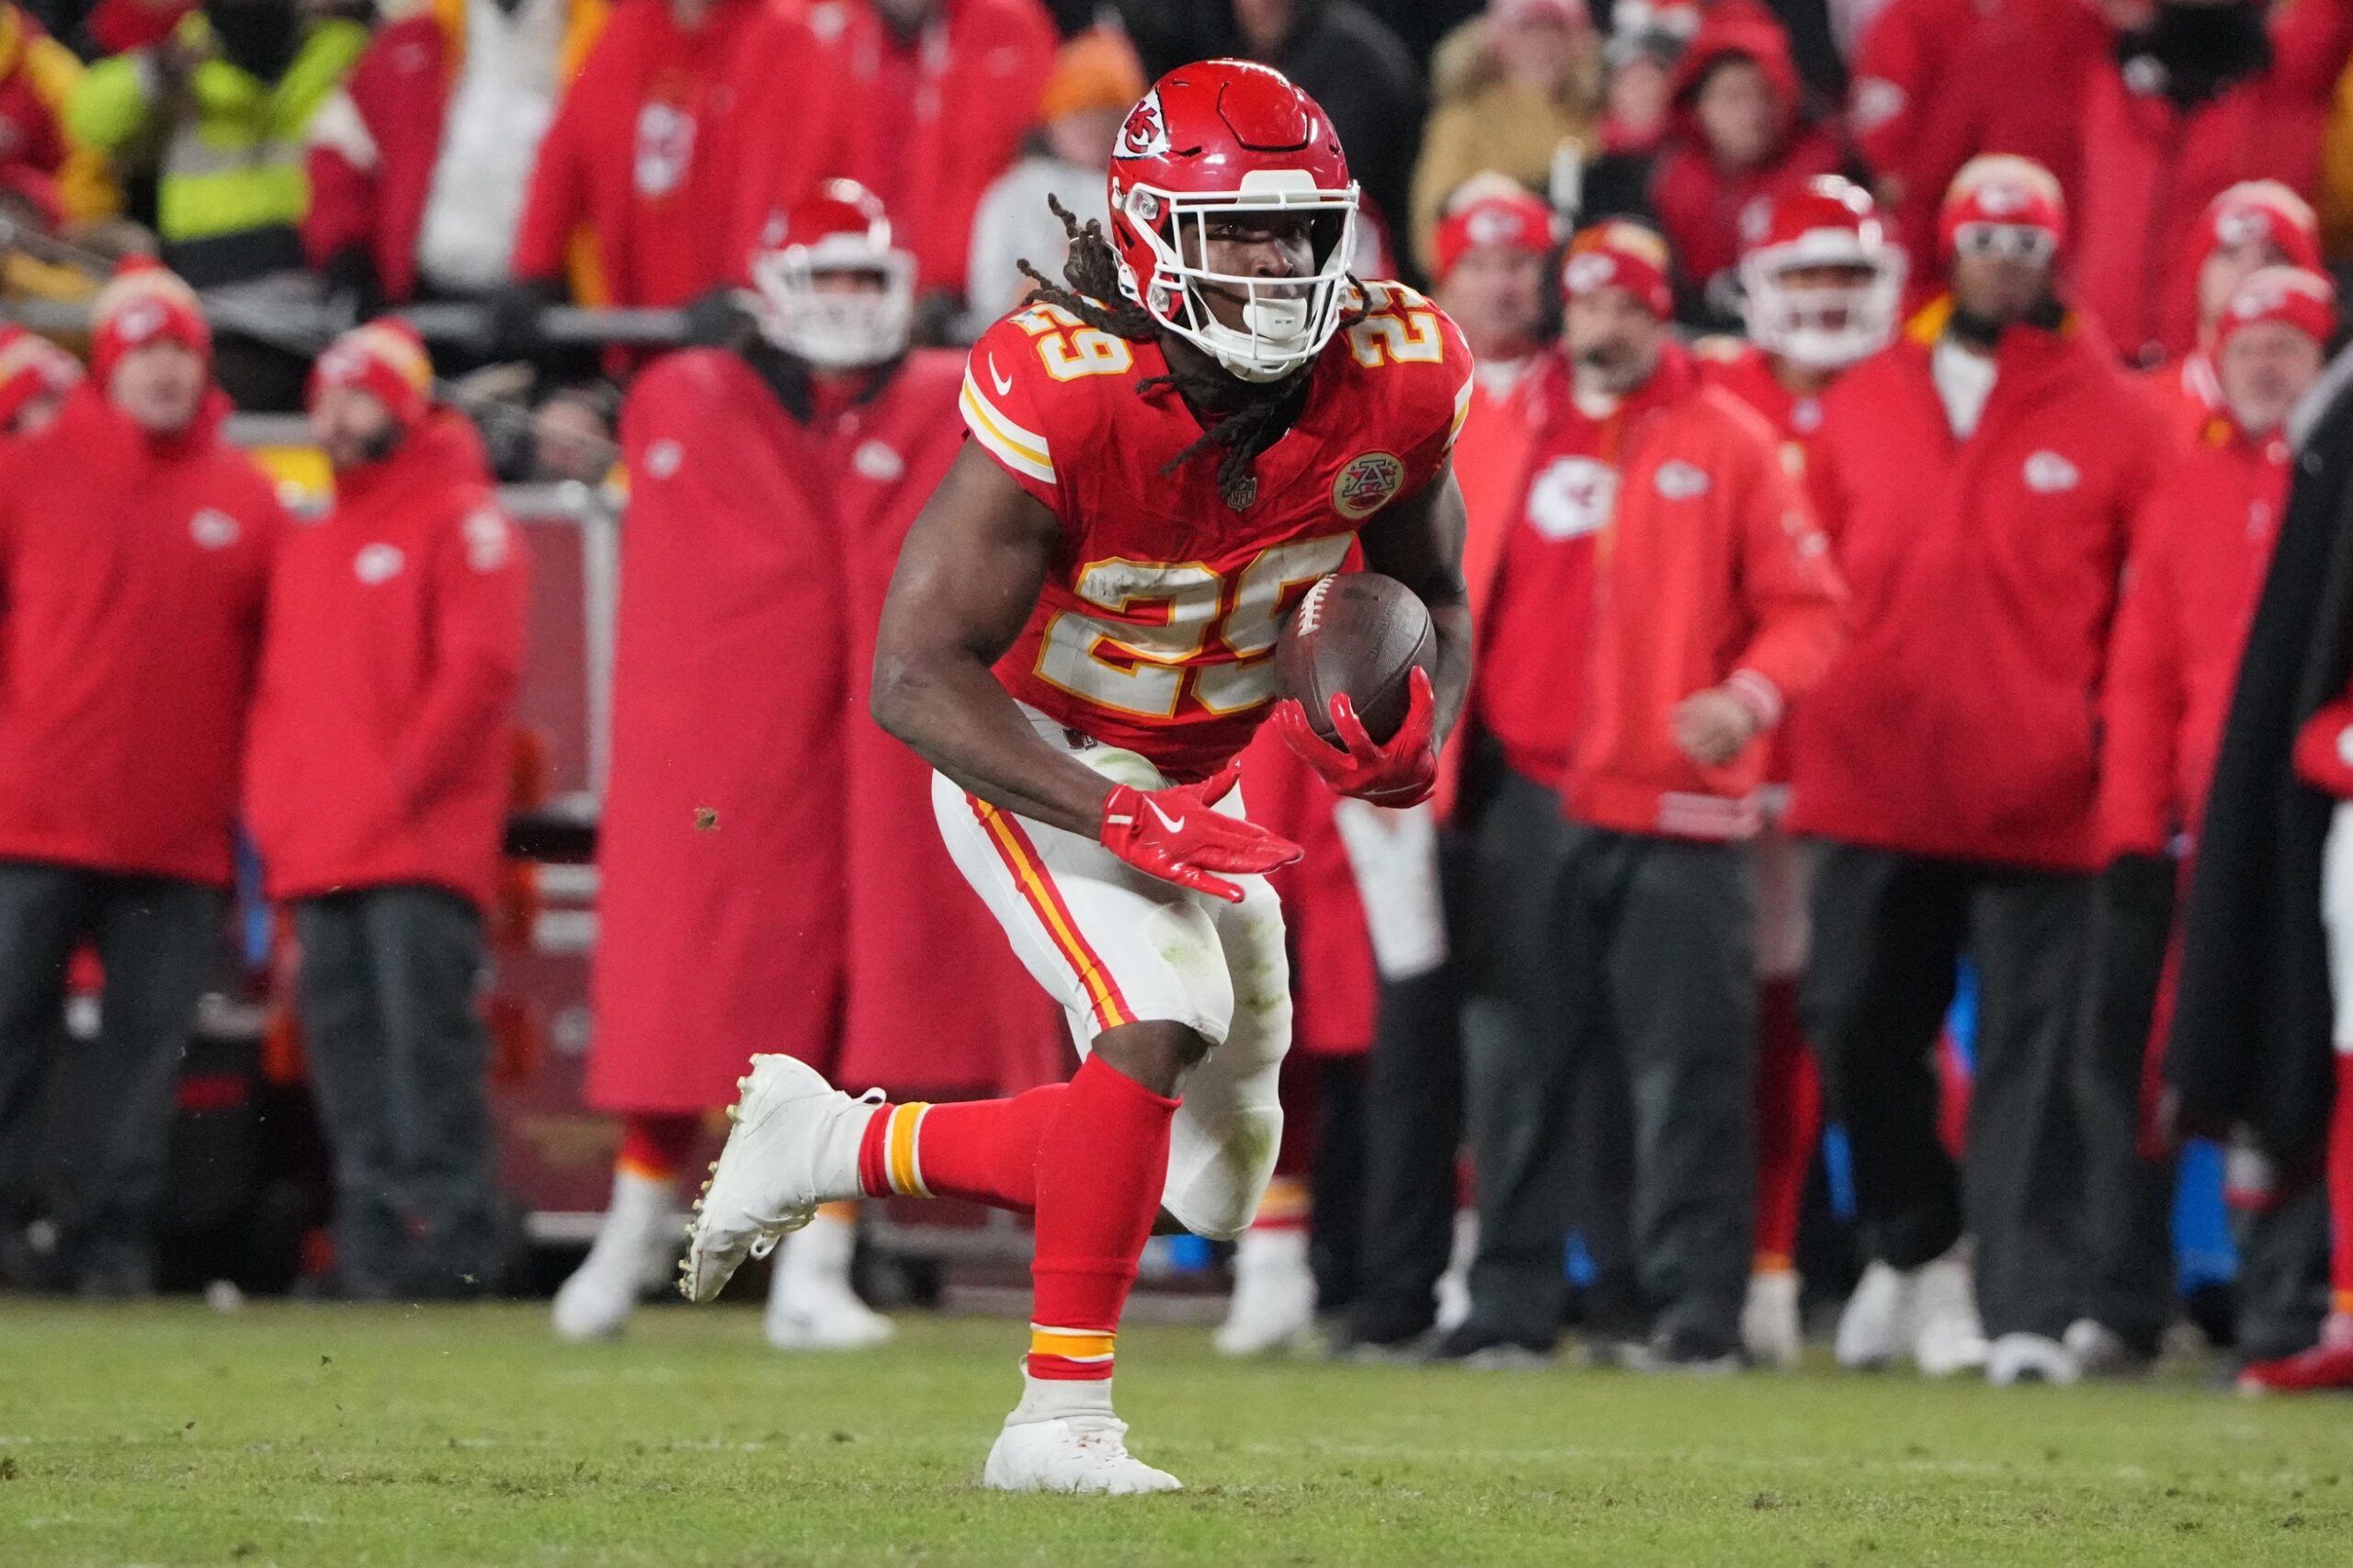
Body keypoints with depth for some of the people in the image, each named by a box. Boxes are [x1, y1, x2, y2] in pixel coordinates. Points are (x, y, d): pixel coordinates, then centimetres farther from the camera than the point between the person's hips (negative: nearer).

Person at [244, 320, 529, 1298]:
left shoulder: (461, 521, 0)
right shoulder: (307, 549, 24)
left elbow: (480, 667, -10)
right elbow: (280, 692, 24)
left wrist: (403, 784, -14)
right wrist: (269, 809, 9)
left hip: (425, 847, -7)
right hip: (316, 852, 7)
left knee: (425, 1031, -14)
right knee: (345, 1047, 4)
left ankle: (450, 1238, -16)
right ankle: (372, 1243, 6)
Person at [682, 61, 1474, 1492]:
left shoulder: (1393, 380, -15)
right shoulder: (1062, 398, -32)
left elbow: (1432, 602, 4)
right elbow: (918, 677, -28)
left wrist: (1421, 733, -20)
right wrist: (1119, 820, -39)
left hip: (1190, 780, 7)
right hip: (1028, 760, -7)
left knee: (1205, 1184, 8)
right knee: (1165, 1016, -31)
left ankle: (830, 1142, 26)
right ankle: (1061, 1419, -20)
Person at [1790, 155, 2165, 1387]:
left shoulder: (2111, 419, 2)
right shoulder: (1860, 407, 10)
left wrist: (2125, 745, -2)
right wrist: (1806, 726, 10)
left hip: (2039, 800, -3)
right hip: (1877, 779, 3)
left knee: (2029, 1054, -6)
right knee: (1855, 1025, 5)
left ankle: (2026, 1311, -7)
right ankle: (1912, 1250, 27)